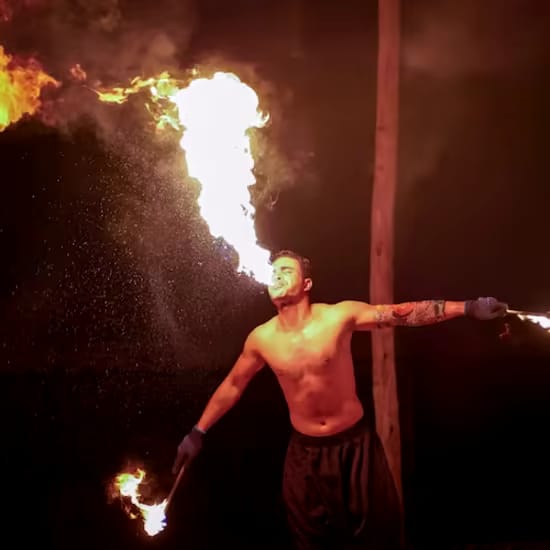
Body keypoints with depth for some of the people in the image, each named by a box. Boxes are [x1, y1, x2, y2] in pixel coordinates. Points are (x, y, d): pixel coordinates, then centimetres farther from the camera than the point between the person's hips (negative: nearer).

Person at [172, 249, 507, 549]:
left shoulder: (340, 316, -16)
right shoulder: (261, 339, -8)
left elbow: (404, 313, -19)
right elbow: (233, 385, 6)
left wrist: (467, 308, -26)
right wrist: (199, 432, 10)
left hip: (355, 443, -2)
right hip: (305, 451, 2)